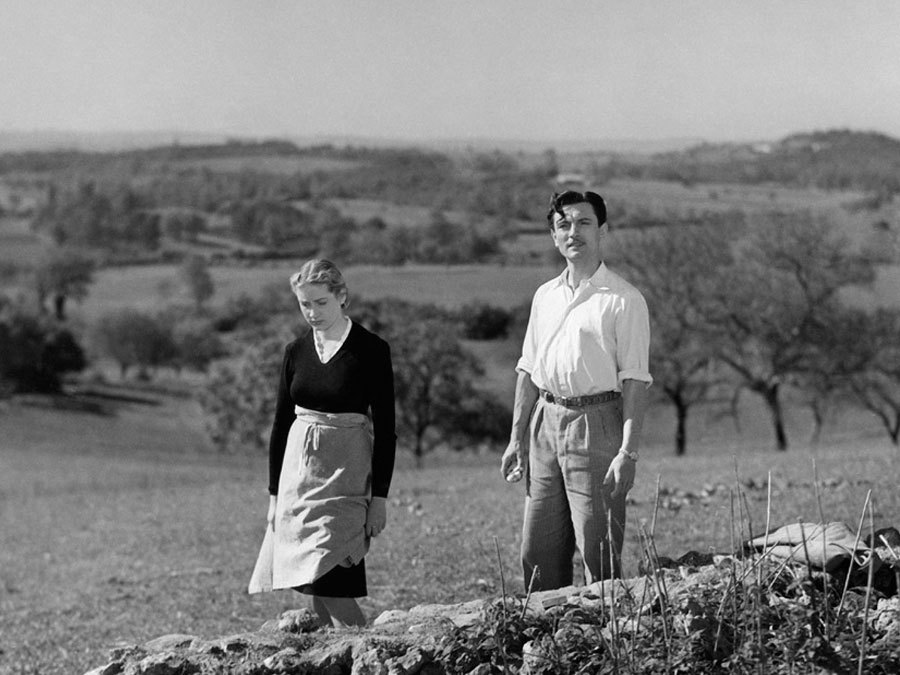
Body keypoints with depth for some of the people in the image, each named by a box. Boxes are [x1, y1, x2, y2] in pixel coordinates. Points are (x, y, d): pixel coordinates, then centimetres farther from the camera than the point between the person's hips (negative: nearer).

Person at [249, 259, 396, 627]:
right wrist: (274, 494, 10)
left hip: (346, 476, -5)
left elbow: (385, 428, -5)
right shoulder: (296, 352, 7)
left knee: (329, 584, -15)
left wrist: (379, 497, -8)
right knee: (316, 590, 4)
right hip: (298, 472, 5)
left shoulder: (371, 350, -6)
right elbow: (280, 424, 12)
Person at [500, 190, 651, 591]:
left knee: (598, 554, -4)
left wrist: (628, 451, -17)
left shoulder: (624, 300, -5)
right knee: (537, 554, 8)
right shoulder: (545, 296, 14)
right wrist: (517, 438, 14)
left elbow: (634, 381, -10)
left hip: (595, 422, -6)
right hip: (546, 423, 6)